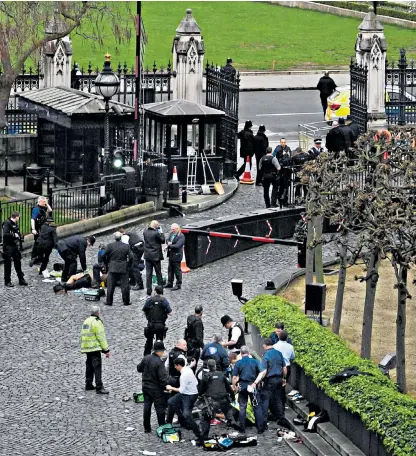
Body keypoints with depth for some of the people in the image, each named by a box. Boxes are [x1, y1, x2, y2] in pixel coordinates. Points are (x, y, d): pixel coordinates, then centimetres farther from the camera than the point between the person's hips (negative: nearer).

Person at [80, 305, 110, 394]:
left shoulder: (86, 321, 16)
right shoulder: (96, 322, -12)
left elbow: (83, 335, 19)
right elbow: (101, 337, -15)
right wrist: (106, 350, -13)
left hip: (87, 348, 9)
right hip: (95, 348, -9)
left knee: (89, 367, 19)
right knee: (97, 367, -11)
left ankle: (88, 385, 28)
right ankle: (99, 388, -16)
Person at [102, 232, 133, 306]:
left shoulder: (110, 246, -6)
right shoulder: (126, 246, -3)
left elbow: (104, 256, -4)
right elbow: (131, 257, -6)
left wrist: (107, 264, 11)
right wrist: (128, 265, 8)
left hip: (112, 269, -1)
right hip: (123, 269, 1)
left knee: (110, 286, 7)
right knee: (125, 286, 7)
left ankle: (109, 302, 10)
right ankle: (126, 301, 10)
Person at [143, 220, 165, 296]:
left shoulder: (145, 232, -1)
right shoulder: (156, 233, -17)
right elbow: (163, 240, -6)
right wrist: (161, 232, 3)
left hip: (147, 256, 4)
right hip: (155, 256, -4)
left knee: (148, 273, 6)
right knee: (158, 273, 10)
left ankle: (148, 292, 5)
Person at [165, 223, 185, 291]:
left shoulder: (181, 236, -19)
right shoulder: (172, 233, 7)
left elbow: (177, 246, -25)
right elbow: (168, 240, 8)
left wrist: (170, 246, -14)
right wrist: (169, 243, -14)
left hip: (176, 255, -9)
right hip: (171, 255, 9)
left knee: (177, 270, 1)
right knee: (170, 269, 17)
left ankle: (178, 285, 11)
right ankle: (170, 283, 29)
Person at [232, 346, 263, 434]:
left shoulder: (238, 363, -4)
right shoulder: (255, 362, -2)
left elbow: (234, 377, -6)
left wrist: (234, 386, 8)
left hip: (242, 386, 0)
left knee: (242, 407, 10)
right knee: (257, 407, 6)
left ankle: (242, 428, 12)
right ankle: (260, 428, 5)